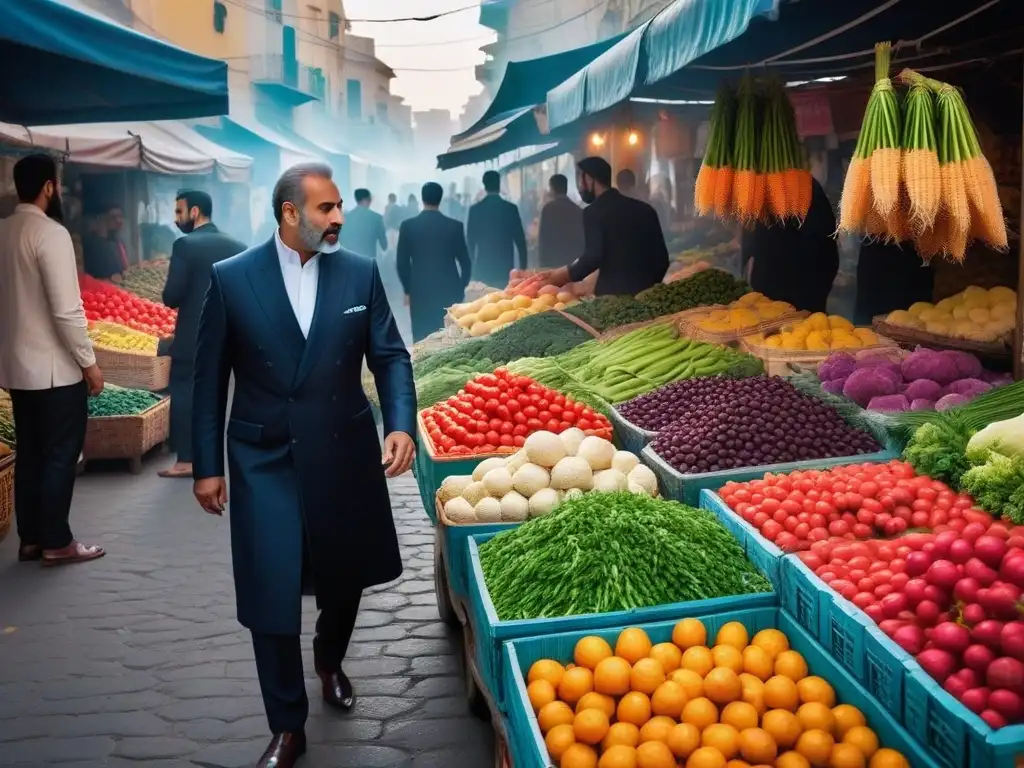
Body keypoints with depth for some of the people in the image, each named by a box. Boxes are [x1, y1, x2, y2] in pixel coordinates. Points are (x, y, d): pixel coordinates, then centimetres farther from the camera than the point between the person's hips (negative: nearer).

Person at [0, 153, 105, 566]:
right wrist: (89, 362, -13)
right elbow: (66, 309, -21)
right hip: (54, 368, -8)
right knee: (60, 455, 2)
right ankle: (57, 542, 10)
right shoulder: (51, 233, -17)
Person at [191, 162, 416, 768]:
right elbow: (210, 378, -1)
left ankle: (330, 661, 51)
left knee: (344, 578, 18)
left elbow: (390, 355, 1)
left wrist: (402, 423, -16)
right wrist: (208, 465, -1)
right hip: (264, 460, -2)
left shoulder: (361, 273, -1)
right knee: (271, 596, -2)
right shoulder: (232, 278, -5)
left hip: (345, 454, 2)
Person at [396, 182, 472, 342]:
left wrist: (407, 289, 12)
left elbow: (402, 263, 0)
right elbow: (465, 262, 1)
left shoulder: (408, 226, -3)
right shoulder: (455, 226, -3)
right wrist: (462, 288, 14)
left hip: (420, 292, 0)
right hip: (449, 291, 0)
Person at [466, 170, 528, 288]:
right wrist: (523, 266, 8)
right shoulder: (511, 208, -1)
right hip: (505, 267, 0)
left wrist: (470, 267, 15)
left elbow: (470, 241, 5)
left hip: (483, 268, 0)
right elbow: (520, 239, 0)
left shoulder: (475, 209, 0)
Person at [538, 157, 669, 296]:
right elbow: (662, 256, 13)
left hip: (613, 293, -6)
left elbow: (593, 256, -16)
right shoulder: (644, 209, 13)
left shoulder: (594, 211, -5)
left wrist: (566, 274, -2)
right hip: (646, 292, 6)